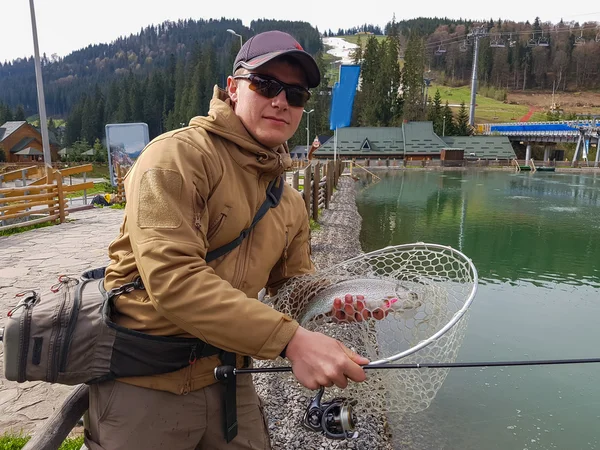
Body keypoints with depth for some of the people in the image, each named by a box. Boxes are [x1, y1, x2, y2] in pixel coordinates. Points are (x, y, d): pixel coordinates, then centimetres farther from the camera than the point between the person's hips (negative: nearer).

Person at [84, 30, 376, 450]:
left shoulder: (291, 203, 5)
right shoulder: (178, 155, -17)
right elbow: (172, 278, -28)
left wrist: (335, 298, -10)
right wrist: (291, 339, -32)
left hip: (226, 379, 6)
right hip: (145, 386, -5)